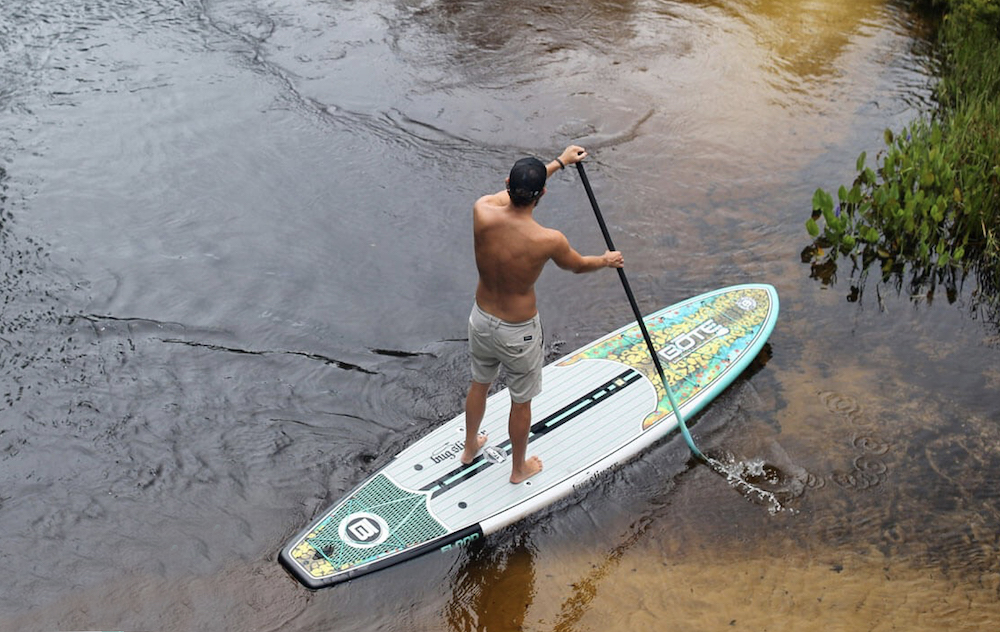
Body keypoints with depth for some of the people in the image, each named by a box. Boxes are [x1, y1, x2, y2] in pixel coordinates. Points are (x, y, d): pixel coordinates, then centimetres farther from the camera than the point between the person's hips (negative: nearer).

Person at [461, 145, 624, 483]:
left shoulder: (482, 212, -21)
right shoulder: (549, 240, -30)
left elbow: (510, 192, 2)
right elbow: (578, 265, -6)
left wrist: (559, 162, 13)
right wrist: (607, 260, 17)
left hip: (481, 320, 4)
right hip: (518, 333, -4)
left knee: (479, 384, 30)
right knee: (521, 402, 20)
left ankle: (470, 446, 55)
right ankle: (519, 468, 44)